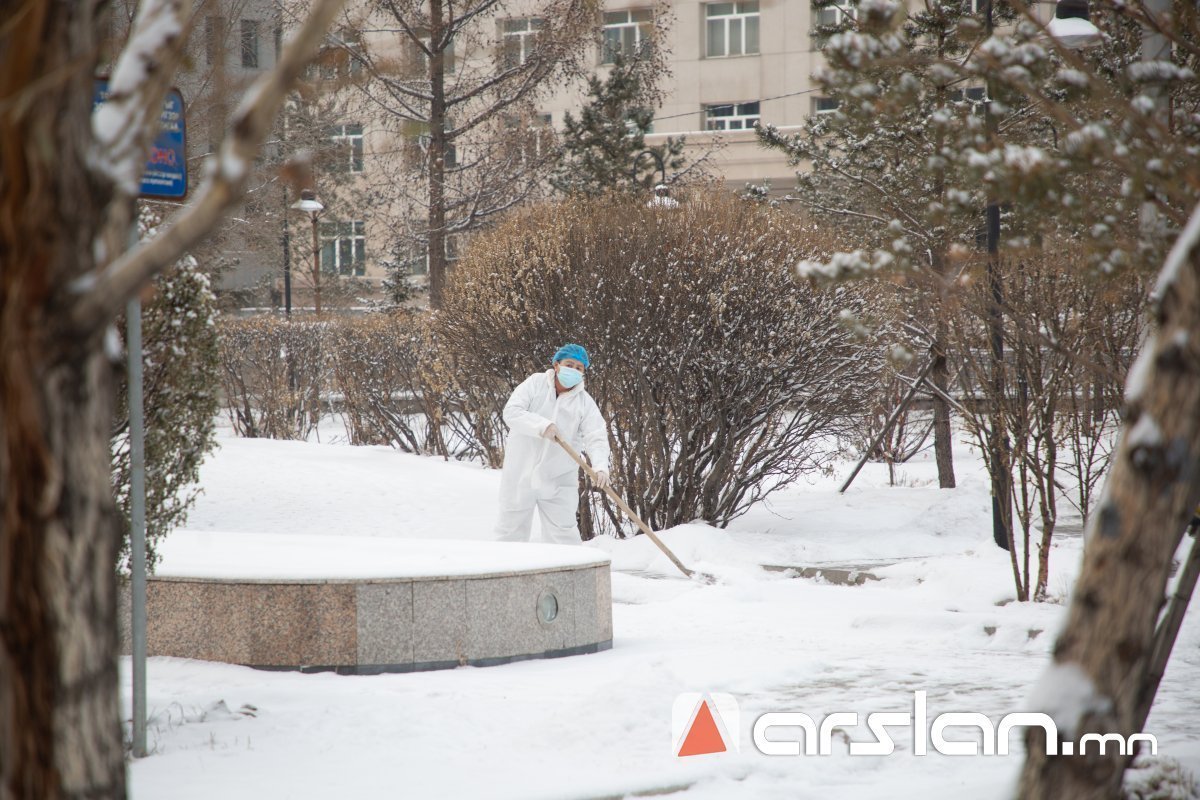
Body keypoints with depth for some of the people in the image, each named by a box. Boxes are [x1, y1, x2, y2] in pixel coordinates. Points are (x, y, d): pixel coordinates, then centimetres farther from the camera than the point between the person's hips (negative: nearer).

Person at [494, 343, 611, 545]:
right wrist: (541, 425, -32)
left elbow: (596, 438, -14)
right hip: (521, 473, 0)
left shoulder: (585, 402, -3)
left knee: (564, 534, -2)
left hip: (558, 481, 0)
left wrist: (600, 467, -33)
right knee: (511, 531, 10)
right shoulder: (535, 383, -5)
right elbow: (511, 412, -16)